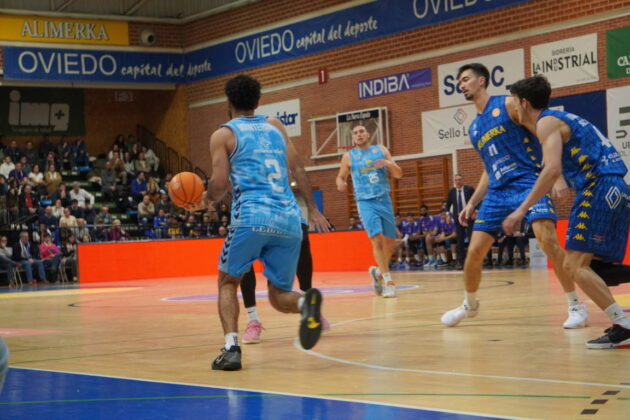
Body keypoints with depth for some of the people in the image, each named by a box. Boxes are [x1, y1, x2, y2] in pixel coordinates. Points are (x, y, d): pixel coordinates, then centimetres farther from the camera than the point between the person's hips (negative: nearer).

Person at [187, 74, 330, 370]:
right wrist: (313, 209, 19)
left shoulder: (223, 134, 7)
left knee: (227, 282, 16)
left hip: (252, 217, -4)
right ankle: (306, 302, -23)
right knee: (279, 294, 12)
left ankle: (231, 347, -4)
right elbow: (298, 170, 16)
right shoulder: (275, 126, 21)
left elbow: (220, 184, -1)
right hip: (289, 219, 4)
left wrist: (208, 199, 19)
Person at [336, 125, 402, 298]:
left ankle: (379, 272, 30)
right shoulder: (348, 156, 6)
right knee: (377, 239, -19)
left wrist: (390, 164, -15)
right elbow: (341, 176, 14)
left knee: (390, 242, 5)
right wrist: (340, 183, -10)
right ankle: (388, 280, -15)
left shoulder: (381, 150, 9)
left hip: (384, 200, 3)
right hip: (365, 202, -3)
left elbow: (398, 174, 7)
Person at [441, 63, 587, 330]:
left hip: (528, 182, -6)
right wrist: (472, 203, 18)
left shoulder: (508, 105, -1)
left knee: (547, 239, -25)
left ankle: (575, 306, -15)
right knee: (474, 251, 2)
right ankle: (469, 304, 27)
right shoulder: (474, 127, 19)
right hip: (497, 191, 7)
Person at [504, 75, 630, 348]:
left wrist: (522, 210, -19)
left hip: (599, 187, -10)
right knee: (584, 266, 14)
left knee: (575, 266, -11)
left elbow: (553, 169, -19)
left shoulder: (547, 121, -4)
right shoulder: (563, 119, 25)